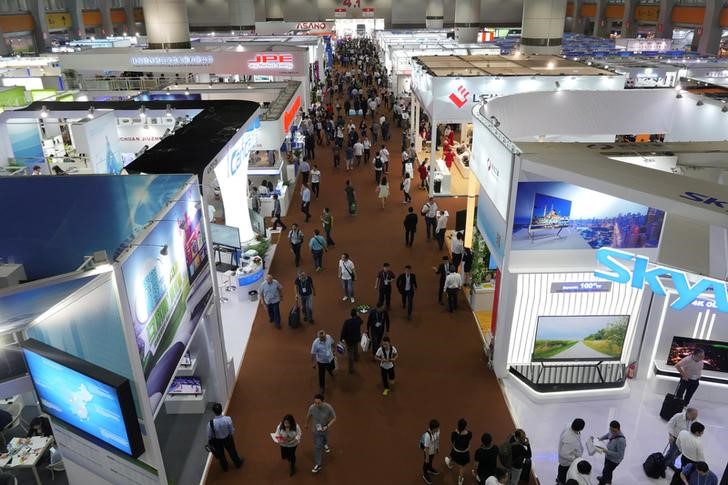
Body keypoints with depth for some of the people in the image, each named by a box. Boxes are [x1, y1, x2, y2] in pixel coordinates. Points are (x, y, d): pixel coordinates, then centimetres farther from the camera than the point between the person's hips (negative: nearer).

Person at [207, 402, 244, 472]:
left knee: (220, 454, 29)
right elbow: (231, 431, -14)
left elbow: (209, 435, -16)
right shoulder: (228, 419, -32)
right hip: (228, 439, 1)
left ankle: (225, 467, 55)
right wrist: (232, 436, 10)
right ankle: (237, 463, 56)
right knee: (232, 450, 30)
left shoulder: (211, 423, -35)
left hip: (217, 441, -1)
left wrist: (209, 442, 6)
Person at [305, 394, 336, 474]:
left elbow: (334, 418, -19)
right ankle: (317, 465, 19)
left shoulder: (328, 407, -33)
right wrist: (306, 424, 14)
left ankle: (325, 444, 68)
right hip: (317, 430, 0)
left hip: (325, 429, 1)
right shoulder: (312, 407, -27)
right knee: (317, 447, 4)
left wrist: (327, 427, -32)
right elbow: (309, 416, -4)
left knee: (325, 439, 32)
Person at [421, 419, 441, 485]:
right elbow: (426, 447, -29)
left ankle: (430, 469, 64)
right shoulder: (427, 435, -43)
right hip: (428, 450, -6)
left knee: (431, 459, 33)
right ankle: (425, 474, 51)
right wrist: (427, 457, -16)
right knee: (427, 462, 22)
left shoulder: (437, 430, -24)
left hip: (434, 448, 6)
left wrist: (438, 447, 12)